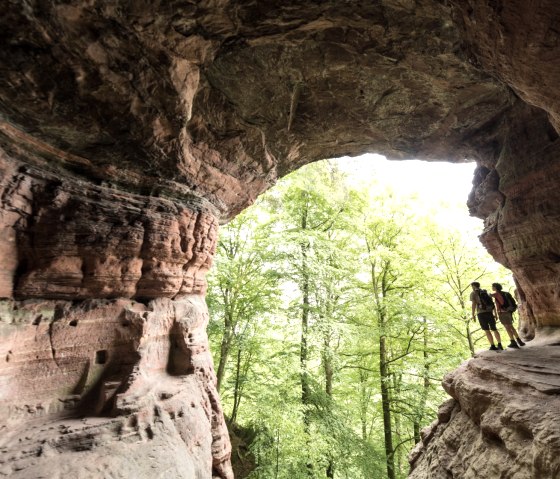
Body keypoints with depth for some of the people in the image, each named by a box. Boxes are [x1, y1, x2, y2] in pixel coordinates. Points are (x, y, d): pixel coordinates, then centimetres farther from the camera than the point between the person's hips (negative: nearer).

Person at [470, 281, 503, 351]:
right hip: (490, 312, 5)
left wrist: (473, 315, -8)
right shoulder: (486, 292, 19)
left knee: (487, 330, 3)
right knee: (494, 329, 15)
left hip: (481, 313, -5)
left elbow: (473, 304, -9)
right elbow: (493, 304, 14)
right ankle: (500, 345, 11)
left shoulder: (473, 293, 3)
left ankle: (493, 346, 1)